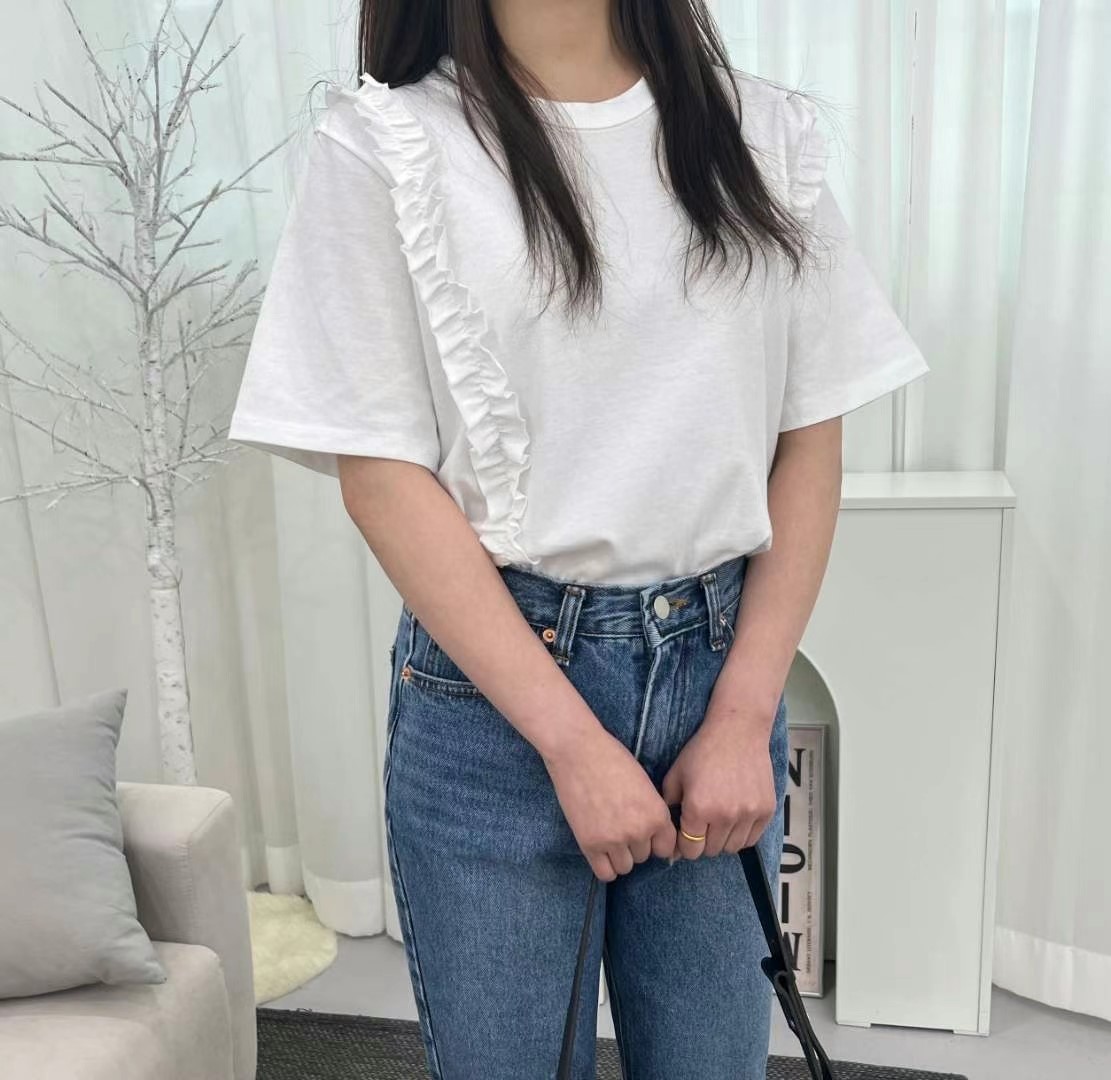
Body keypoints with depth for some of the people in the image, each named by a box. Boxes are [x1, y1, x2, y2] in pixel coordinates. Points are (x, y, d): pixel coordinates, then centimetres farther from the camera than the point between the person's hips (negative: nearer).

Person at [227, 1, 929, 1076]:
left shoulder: (766, 134, 6)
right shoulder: (384, 143, -4)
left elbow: (811, 439, 4)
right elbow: (381, 475, -8)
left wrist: (745, 717, -4)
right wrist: (574, 741, -12)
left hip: (722, 662, 3)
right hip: (491, 674, -2)